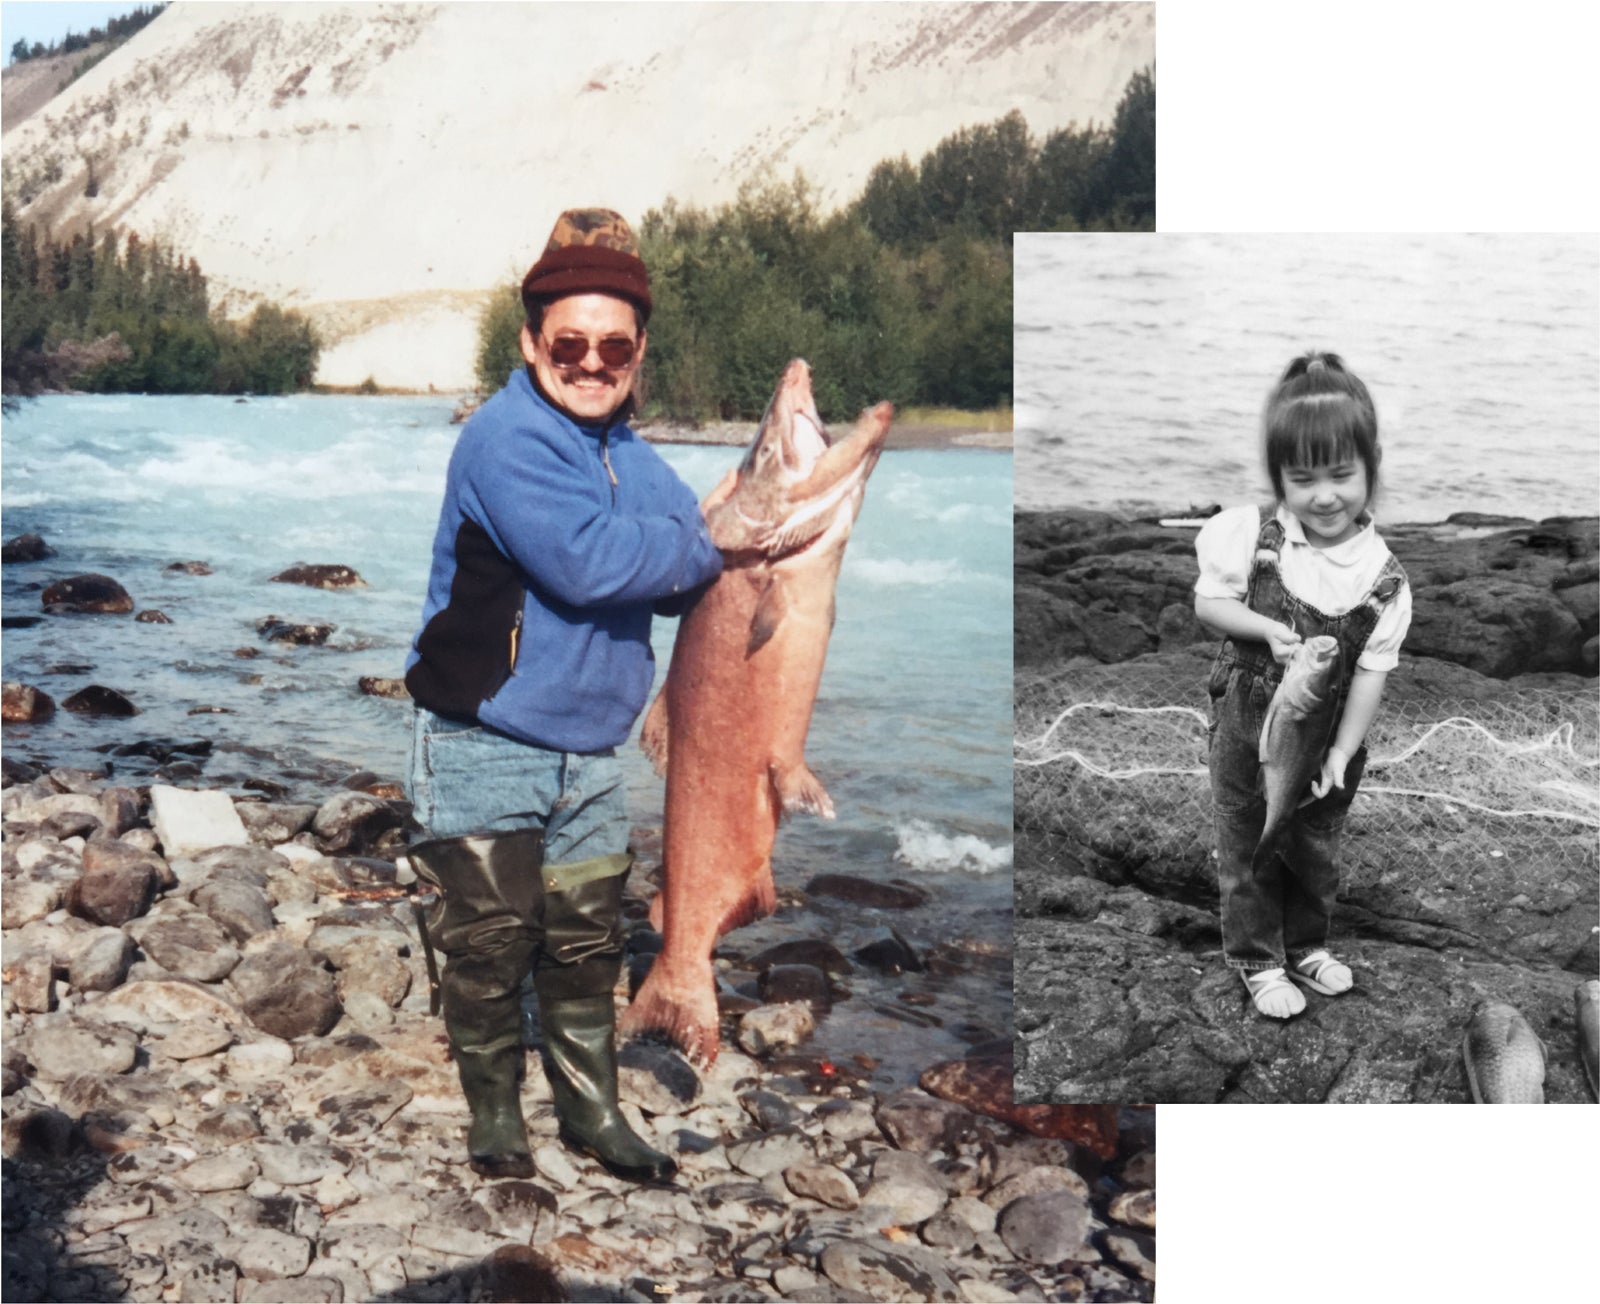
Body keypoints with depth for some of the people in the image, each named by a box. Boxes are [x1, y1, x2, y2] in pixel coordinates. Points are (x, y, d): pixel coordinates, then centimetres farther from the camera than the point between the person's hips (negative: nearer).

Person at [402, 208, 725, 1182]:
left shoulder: (635, 460, 10)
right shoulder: (505, 438, -15)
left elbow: (681, 585, 11)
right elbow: (585, 562, -28)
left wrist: (697, 544, -11)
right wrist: (703, 548, -15)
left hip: (590, 756, 7)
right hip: (485, 751, -6)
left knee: (587, 945, 15)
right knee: (490, 948, 5)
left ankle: (594, 1111, 30)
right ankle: (497, 1121, 24)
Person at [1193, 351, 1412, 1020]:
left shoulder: (1383, 577, -16)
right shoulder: (1250, 533, -18)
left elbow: (1371, 672, -11)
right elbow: (1208, 601, -8)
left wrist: (1341, 754, -14)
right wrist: (1268, 629, -25)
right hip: (1248, 730, -1)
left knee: (1317, 851, 21)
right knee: (1248, 851, 12)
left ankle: (1306, 945, 44)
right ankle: (1257, 960, 31)